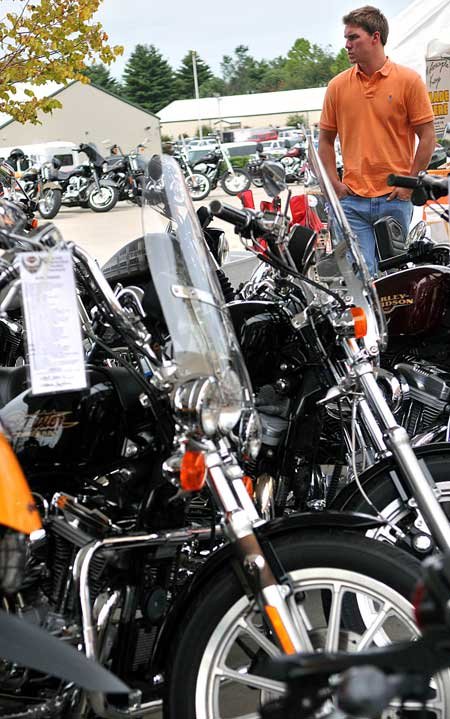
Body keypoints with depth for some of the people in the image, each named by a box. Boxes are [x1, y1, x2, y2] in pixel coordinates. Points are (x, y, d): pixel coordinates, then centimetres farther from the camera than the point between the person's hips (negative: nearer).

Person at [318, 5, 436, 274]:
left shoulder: (409, 80, -1)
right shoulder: (338, 85, 7)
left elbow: (427, 137, 0)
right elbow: (326, 139, 14)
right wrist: (335, 183, 4)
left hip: (395, 199, -1)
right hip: (353, 200, 2)